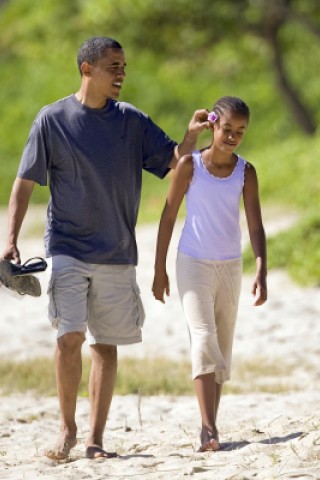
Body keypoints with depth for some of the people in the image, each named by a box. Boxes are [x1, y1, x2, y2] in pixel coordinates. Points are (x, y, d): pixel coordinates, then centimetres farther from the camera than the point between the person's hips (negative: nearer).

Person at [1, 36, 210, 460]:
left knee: (106, 344, 4)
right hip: (67, 249, -3)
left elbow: (175, 162, 3)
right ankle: (67, 429, 3)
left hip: (117, 254, 3)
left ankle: (95, 439, 11)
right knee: (70, 337, -13)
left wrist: (191, 136, -17)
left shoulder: (133, 122, 5)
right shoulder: (53, 120, -2)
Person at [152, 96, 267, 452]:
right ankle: (209, 429, -26)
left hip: (230, 266, 3)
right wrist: (159, 271, 0)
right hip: (193, 263, -3)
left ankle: (207, 429, 15)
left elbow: (256, 226, -5)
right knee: (204, 338, -18)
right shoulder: (189, 165, -7)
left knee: (222, 346, 6)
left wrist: (261, 273, -19)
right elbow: (168, 217, -1)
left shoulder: (245, 172, -2)